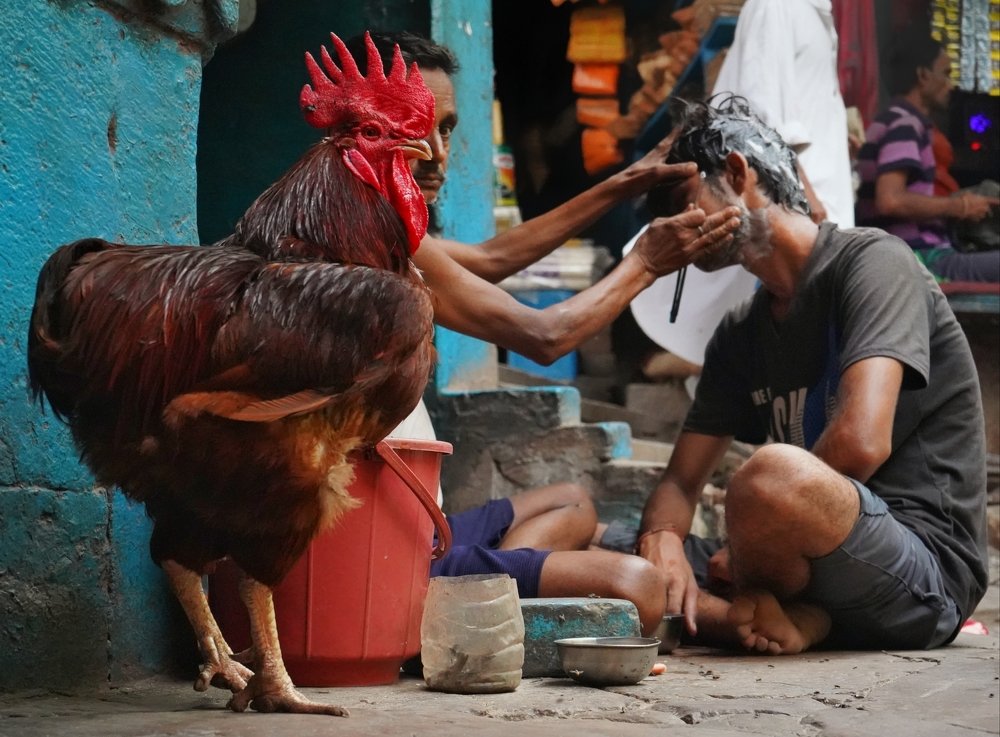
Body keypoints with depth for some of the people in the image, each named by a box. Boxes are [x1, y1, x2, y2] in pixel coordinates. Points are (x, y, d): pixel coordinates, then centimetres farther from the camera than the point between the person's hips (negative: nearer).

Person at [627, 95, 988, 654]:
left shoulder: (872, 261, -7)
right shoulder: (741, 335, 19)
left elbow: (861, 441, -23)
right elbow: (680, 482, 14)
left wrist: (745, 548, -12)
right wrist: (662, 538, -11)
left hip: (924, 571, -8)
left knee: (773, 473, -39)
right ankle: (804, 622, -16)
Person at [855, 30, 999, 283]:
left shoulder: (895, 122, 22)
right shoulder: (905, 124, -10)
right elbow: (891, 201, -25)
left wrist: (954, 203, 13)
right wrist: (958, 207, -11)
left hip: (923, 257, 10)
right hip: (921, 262, -10)